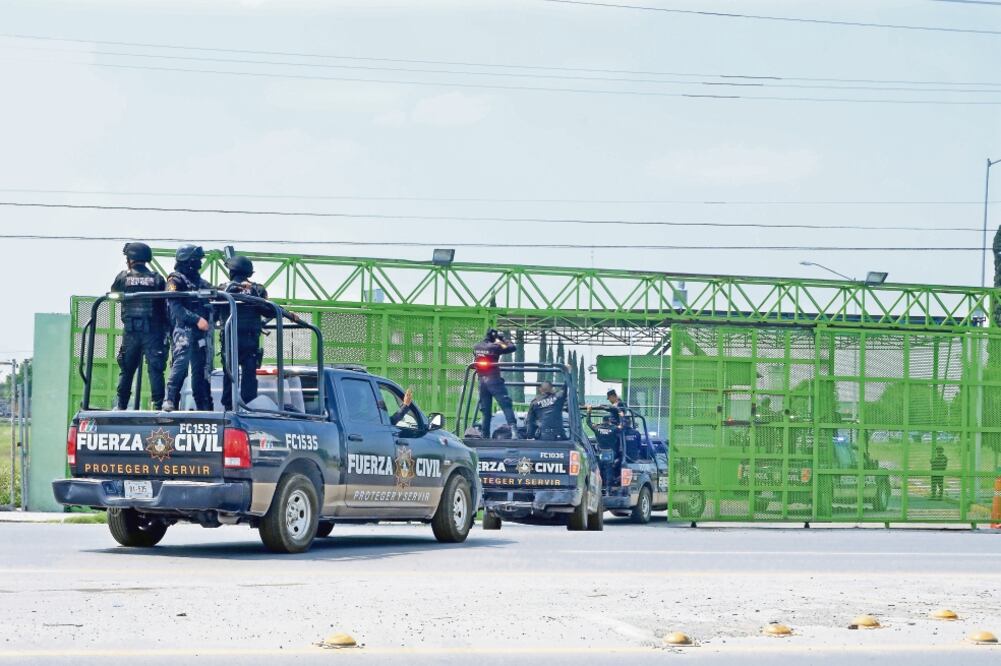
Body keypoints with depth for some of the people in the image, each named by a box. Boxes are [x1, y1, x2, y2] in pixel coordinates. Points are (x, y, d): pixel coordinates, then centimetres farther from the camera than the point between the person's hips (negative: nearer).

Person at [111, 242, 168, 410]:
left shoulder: (123, 277, 1)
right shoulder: (157, 279, 2)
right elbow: (165, 306, 1)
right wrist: (165, 331, 6)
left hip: (130, 331, 1)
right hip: (153, 331, -1)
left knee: (126, 370, 10)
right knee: (155, 369, -2)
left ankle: (120, 404, 12)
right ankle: (158, 404, -8)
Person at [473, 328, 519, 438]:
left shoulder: (475, 347, 8)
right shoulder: (494, 347, -8)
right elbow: (513, 348, -4)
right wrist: (503, 340, 10)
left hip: (482, 382, 5)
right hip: (494, 380, -5)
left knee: (485, 410, 10)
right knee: (506, 405, -10)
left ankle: (485, 436, 10)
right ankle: (513, 430, -26)